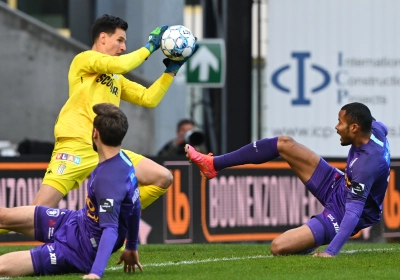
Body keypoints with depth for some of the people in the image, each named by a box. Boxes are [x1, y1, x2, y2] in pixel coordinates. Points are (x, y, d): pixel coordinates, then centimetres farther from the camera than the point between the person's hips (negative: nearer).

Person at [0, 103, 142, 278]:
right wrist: (131, 247, 25)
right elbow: (135, 207, 12)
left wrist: (96, 272, -45)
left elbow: (111, 229, -37)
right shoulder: (123, 160, -2)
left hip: (80, 248, -9)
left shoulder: (109, 178, -32)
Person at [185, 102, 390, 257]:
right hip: (338, 186, 9)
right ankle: (213, 164, 15)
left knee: (278, 247, -22)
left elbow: (354, 212, -39)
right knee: (283, 144, 4)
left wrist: (331, 252, -42)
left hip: (341, 213, -9)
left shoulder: (367, 165, -38)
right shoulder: (375, 128, -14)